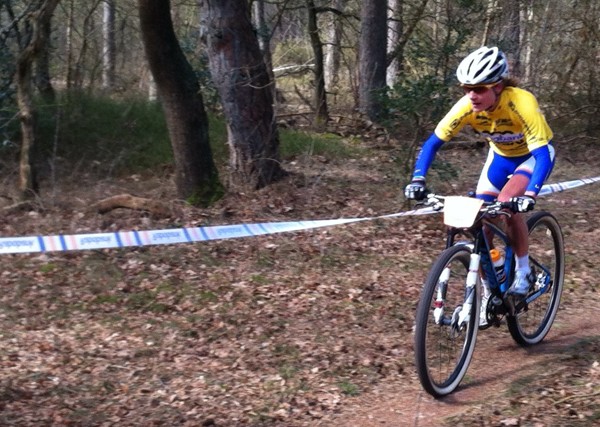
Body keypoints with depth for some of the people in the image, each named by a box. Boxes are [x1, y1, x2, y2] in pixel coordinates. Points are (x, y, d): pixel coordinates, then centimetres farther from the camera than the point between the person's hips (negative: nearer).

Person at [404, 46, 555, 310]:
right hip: (501, 156, 4)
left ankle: (523, 273, -8)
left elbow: (543, 153, -41)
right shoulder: (466, 107, -26)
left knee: (508, 205, -30)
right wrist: (418, 180, -34)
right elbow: (433, 142, -19)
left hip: (531, 155, -4)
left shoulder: (521, 103, -37)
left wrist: (529, 196, -55)